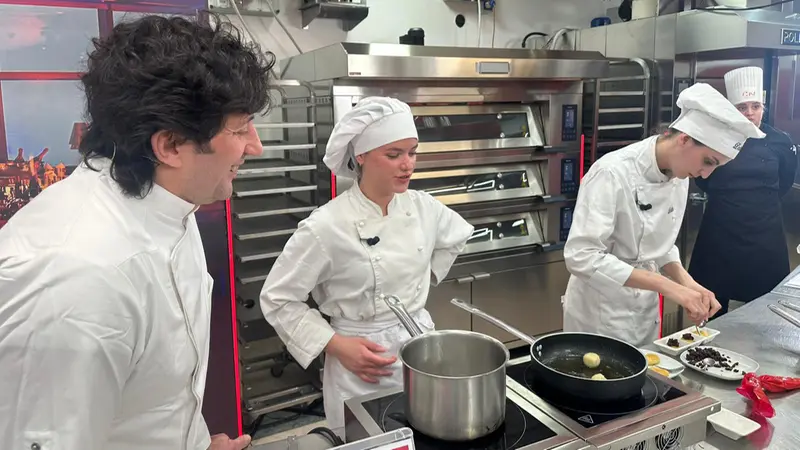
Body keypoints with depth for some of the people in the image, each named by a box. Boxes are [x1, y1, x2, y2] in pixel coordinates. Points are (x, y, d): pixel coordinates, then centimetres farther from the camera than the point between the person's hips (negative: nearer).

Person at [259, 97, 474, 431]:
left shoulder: (422, 207, -5)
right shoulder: (327, 226, -20)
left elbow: (457, 235, 18)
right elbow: (277, 299, -12)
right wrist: (336, 345, -16)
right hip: (361, 364, -4)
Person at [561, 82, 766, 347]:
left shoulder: (679, 177, 0)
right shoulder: (612, 173, -24)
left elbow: (661, 244, 11)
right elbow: (581, 256, -30)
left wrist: (687, 284, -7)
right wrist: (666, 286, -30)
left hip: (645, 310, 7)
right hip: (600, 315, -7)